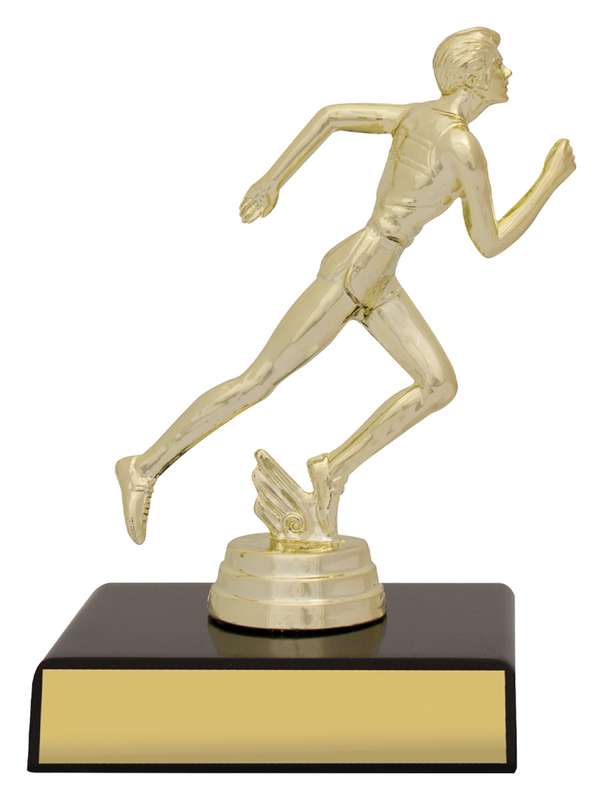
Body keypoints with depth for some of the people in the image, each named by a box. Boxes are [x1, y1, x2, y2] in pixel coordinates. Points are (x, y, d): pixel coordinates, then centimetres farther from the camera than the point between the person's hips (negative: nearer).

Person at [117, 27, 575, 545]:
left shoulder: (419, 114, 9)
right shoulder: (464, 146, -18)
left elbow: (330, 115, 13)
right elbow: (489, 244, -13)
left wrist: (272, 181, 16)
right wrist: (552, 179, -5)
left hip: (374, 281, 9)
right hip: (350, 276, -9)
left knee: (440, 385, 1)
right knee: (259, 382, -4)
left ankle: (334, 472, 4)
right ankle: (147, 468, 7)